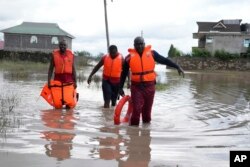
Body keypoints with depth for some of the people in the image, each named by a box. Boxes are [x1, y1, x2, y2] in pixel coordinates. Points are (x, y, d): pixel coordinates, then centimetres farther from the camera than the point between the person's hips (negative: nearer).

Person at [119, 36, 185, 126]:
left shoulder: (151, 53, 1)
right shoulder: (130, 57, 0)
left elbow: (164, 60, 6)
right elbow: (124, 73, 7)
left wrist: (177, 67, 1)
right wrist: (120, 87, 8)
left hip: (150, 86, 2)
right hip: (136, 87, -1)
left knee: (147, 110, 11)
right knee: (136, 109, -6)